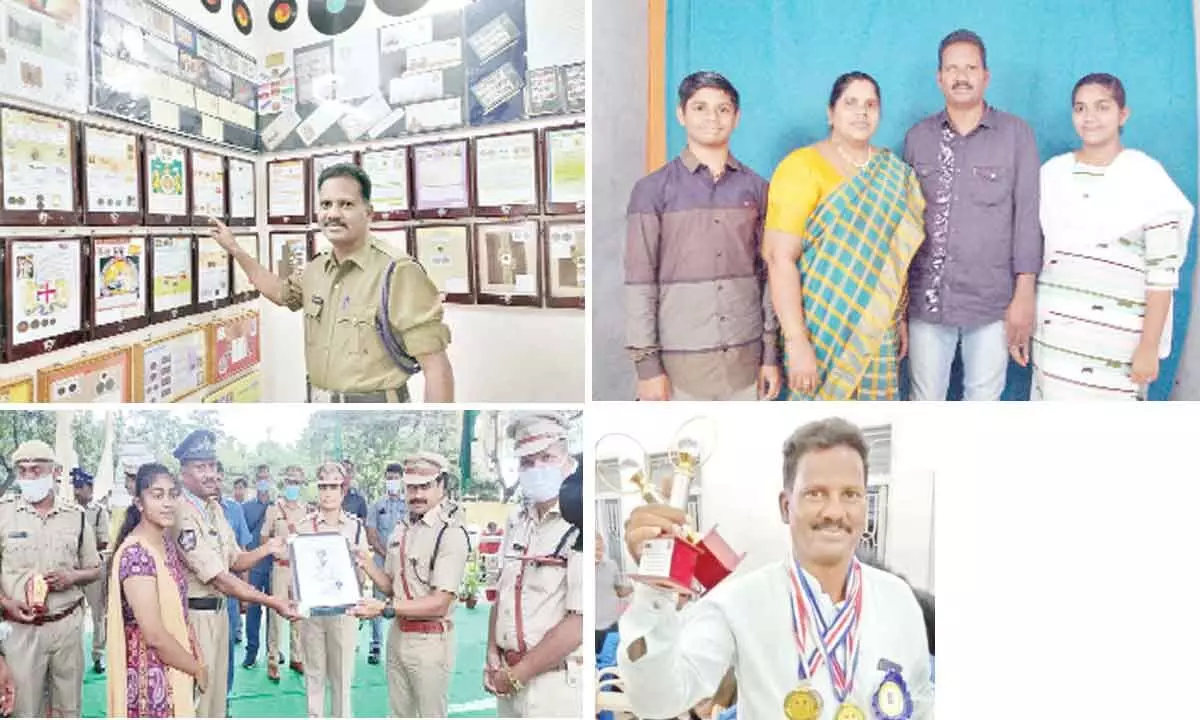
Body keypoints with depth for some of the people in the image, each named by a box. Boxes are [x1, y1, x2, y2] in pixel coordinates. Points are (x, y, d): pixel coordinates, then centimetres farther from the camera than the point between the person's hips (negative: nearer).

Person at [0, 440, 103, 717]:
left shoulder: (76, 516, 3)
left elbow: (94, 569, 12)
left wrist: (72, 577, -9)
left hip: (68, 624, 2)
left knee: (69, 707, 11)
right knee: (24, 708, 3)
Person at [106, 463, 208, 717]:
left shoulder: (167, 542, 5)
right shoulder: (135, 553, -21)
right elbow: (154, 636, -23)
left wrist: (196, 655, 1)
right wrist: (197, 669, -11)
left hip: (176, 669, 8)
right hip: (152, 675, -8)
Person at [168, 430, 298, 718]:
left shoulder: (215, 508, 8)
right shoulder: (184, 515, -21)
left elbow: (235, 562, 15)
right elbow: (219, 579, -23)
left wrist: (266, 549, -3)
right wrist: (273, 602, -22)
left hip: (218, 610, 9)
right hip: (195, 614, -9)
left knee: (217, 695, 17)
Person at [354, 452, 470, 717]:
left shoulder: (451, 533, -18)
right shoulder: (401, 528, 7)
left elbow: (439, 603, -21)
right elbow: (391, 586, 13)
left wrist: (386, 609, -26)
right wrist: (366, 565, -4)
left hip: (430, 641, -7)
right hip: (397, 634, 7)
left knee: (431, 713, 5)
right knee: (400, 713, 19)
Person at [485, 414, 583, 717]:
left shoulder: (579, 527, -16)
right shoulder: (517, 522, 8)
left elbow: (579, 624, -21)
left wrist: (515, 675, -15)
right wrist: (493, 655, 2)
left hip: (557, 684, -7)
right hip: (509, 682, 7)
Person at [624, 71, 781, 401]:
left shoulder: (756, 188, 8)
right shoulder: (653, 189, -1)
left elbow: (767, 274, 9)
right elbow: (639, 281, -4)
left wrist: (771, 354, 5)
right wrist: (646, 363, -8)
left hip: (746, 355, 3)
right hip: (680, 358, -3)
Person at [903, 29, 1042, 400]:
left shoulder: (1016, 134, -2)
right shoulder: (917, 137, 5)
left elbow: (1027, 216, -3)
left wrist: (1024, 295, -8)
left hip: (993, 301, -1)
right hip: (926, 299, 2)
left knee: (984, 400, 8)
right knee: (925, 400, 8)